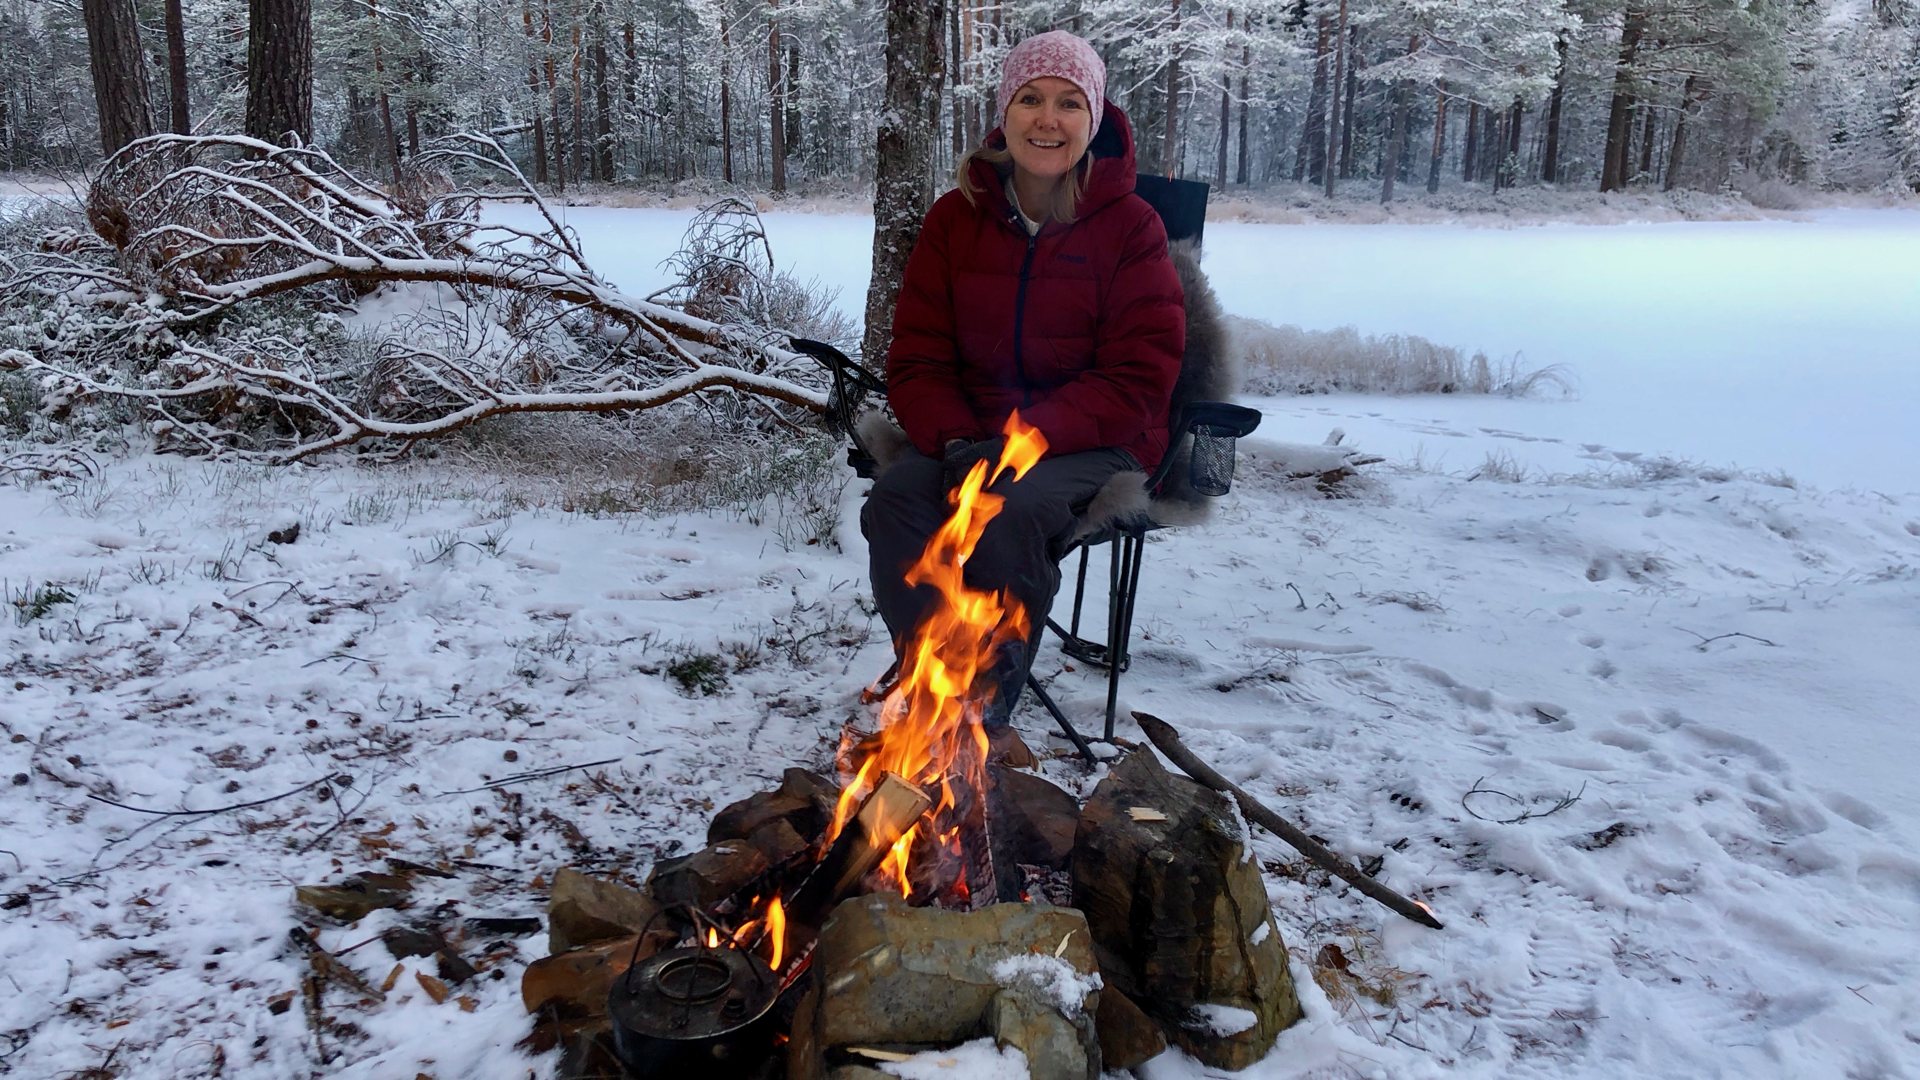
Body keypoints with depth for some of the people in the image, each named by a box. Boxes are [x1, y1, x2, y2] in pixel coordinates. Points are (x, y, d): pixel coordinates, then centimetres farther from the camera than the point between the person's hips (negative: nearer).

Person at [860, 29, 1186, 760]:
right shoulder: (957, 217, 5)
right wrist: (955, 439, -18)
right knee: (894, 500, -27)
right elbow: (916, 360, 5)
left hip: (1093, 446, -3)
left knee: (1012, 508, -35)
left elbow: (1135, 383, -10)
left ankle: (986, 709, -15)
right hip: (970, 439, 3)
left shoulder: (1131, 227, -5)